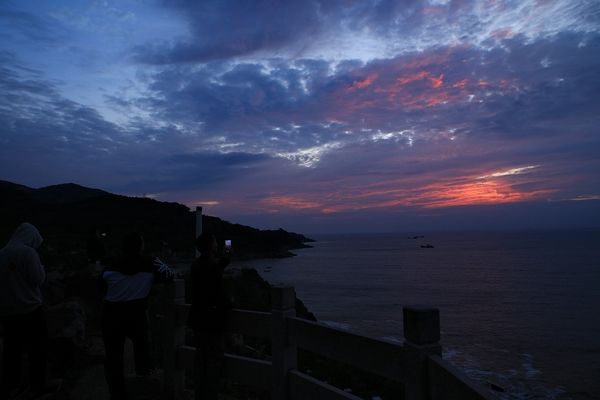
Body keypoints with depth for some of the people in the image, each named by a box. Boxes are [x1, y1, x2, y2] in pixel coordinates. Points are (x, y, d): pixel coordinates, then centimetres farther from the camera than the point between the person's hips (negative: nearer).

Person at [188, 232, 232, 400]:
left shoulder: (197, 264, 6)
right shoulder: (212, 264, -21)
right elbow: (218, 292, -21)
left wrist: (226, 257, 22)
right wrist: (228, 305, -4)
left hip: (198, 317, 9)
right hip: (213, 318, -9)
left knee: (201, 356, 17)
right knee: (215, 358, 2)